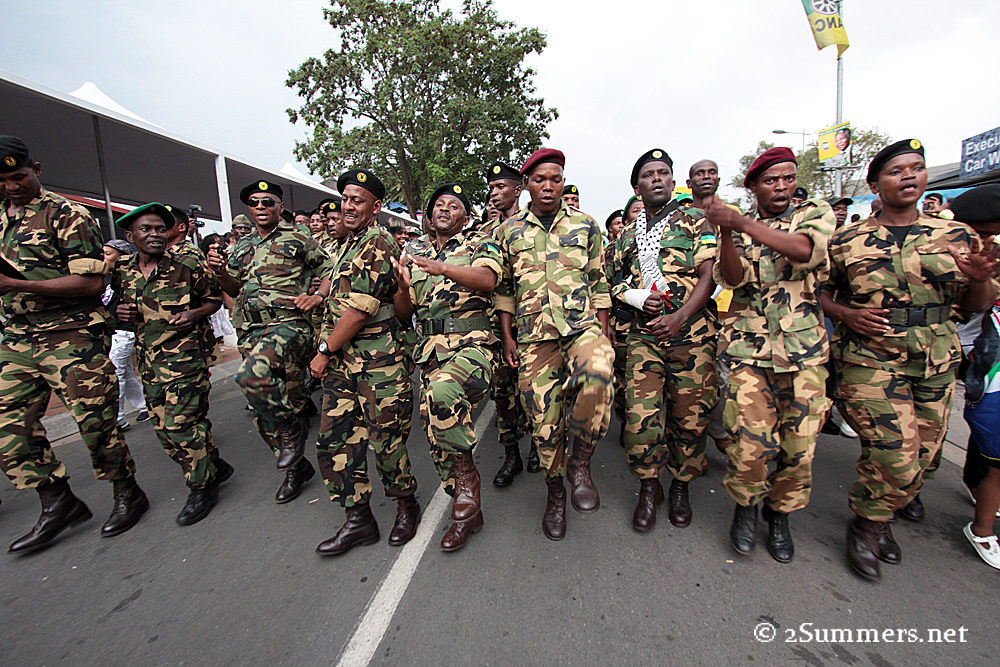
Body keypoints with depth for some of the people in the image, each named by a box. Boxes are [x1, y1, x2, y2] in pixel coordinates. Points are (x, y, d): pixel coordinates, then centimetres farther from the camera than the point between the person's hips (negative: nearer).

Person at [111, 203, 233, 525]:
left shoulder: (188, 266, -5)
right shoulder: (122, 273, 8)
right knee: (163, 426, 11)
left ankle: (202, 488, 9)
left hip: (186, 355, -6)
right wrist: (120, 312, 0)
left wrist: (195, 314, -14)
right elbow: (120, 304, 23)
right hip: (149, 359, 6)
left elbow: (214, 297, 5)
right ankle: (215, 466, 28)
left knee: (178, 423, -8)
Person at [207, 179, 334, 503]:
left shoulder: (298, 237, 6)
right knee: (263, 416, 8)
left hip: (289, 323, -6)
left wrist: (317, 296, -12)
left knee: (252, 375, -35)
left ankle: (293, 424, -9)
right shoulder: (242, 246, 21)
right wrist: (220, 271, 1)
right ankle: (296, 467, 25)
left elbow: (330, 270, 5)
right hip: (250, 332, 7)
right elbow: (234, 289, 21)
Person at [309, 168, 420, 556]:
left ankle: (406, 505, 27)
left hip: (378, 363, -9)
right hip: (341, 363, 9)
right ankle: (358, 520, 24)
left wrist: (324, 351, -8)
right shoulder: (350, 245, 18)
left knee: (386, 440, 0)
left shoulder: (378, 247, -12)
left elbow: (359, 311, -17)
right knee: (335, 440, 9)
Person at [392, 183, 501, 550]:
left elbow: (487, 279, -17)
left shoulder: (479, 244, 7)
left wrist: (442, 268, -32)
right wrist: (403, 288, -8)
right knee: (436, 436, 3)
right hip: (431, 351, 5)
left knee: (442, 391, -35)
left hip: (473, 344, -5)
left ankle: (467, 474, -10)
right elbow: (403, 314, 14)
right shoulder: (413, 252, 19)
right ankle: (468, 513, 24)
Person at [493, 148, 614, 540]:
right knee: (544, 420, 3)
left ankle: (581, 462, -9)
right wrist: (507, 339, 5)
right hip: (535, 337, 1)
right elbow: (503, 288, 12)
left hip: (583, 326, 0)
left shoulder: (585, 225, 12)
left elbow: (599, 283, 12)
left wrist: (603, 332, 5)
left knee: (597, 373, -33)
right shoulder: (508, 231, 12)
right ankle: (555, 494, 27)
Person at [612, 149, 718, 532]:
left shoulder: (695, 220, 7)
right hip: (644, 334, 2)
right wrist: (639, 299, -4)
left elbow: (709, 275, -2)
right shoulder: (628, 235, 17)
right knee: (641, 414, -6)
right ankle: (648, 489, 17)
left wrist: (678, 317, -16)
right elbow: (617, 283, 18)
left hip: (692, 332, -1)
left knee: (689, 415, 5)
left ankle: (681, 488, 28)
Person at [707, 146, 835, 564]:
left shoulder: (815, 213, 11)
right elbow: (732, 278, -7)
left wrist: (741, 224, -22)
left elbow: (806, 249, -14)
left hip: (804, 347, 1)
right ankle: (745, 506, 19)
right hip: (749, 345, -1)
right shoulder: (738, 228, 12)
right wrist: (726, 232, -22)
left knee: (799, 446, 4)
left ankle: (779, 514, 30)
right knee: (752, 443, -10)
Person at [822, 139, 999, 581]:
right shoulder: (848, 241, 0)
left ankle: (892, 505, 37)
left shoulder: (956, 236, 8)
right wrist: (846, 315, -12)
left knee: (921, 456, 12)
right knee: (895, 457, -10)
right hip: (869, 360, -4)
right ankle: (866, 526, 14)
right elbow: (818, 292, 6)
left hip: (936, 366, 4)